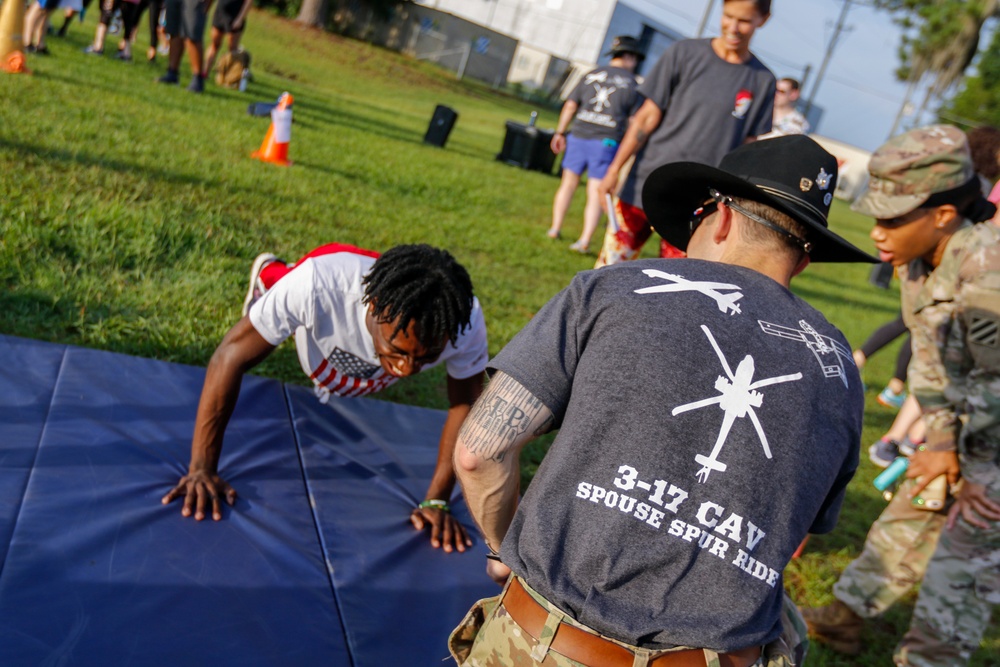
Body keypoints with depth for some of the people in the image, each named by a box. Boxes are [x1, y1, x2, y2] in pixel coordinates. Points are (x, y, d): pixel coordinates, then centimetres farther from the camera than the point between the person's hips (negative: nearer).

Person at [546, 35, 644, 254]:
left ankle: (555, 228, 18)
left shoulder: (590, 76, 8)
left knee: (568, 184, 15)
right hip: (606, 143, -2)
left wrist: (559, 133, 12)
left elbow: (570, 106, 5)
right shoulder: (632, 84, 1)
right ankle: (585, 240, -7)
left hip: (579, 137, 3)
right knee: (595, 194, 0)